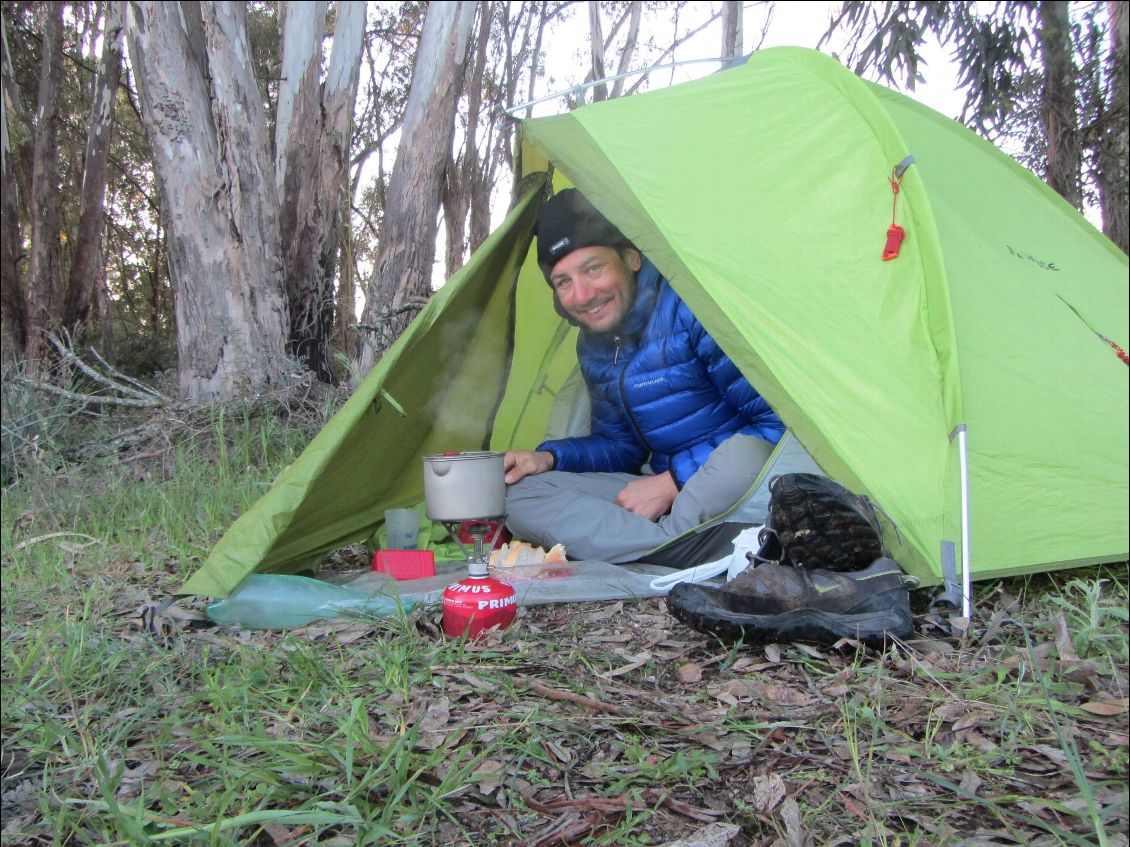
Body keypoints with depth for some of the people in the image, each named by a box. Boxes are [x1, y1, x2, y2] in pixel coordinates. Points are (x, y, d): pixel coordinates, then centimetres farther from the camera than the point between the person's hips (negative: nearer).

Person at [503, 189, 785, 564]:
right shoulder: (593, 347, 7)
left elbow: (776, 422, -17)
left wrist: (672, 481, -16)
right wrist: (549, 457, -1)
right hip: (666, 490, 7)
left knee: (746, 454, -42)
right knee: (520, 495, -9)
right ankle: (688, 553, -26)